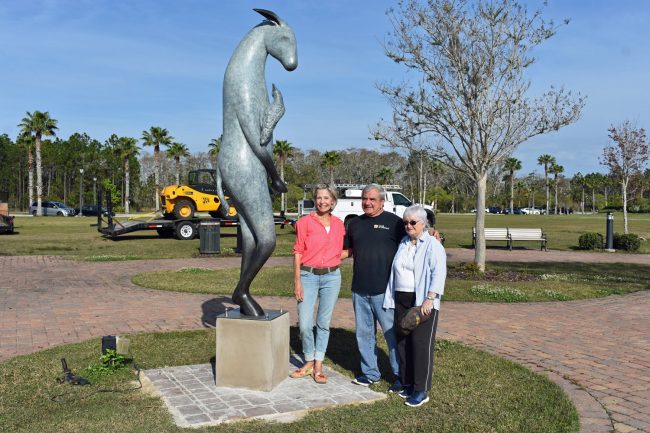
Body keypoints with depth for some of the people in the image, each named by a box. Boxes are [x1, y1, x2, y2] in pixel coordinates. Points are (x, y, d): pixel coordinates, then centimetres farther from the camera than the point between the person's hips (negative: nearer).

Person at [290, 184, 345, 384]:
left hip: (332, 276, 3)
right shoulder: (305, 222, -5)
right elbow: (298, 252, -4)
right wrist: (297, 281, -8)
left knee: (324, 323, 9)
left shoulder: (339, 224, 6)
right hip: (308, 275, -2)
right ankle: (309, 362, 20)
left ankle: (318, 365, 19)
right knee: (304, 324, -2)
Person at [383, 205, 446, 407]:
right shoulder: (402, 244, 15)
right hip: (401, 300, 7)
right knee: (402, 342, 9)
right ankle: (407, 383, 22)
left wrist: (429, 300, -22)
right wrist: (392, 299, 14)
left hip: (423, 302, -7)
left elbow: (439, 274, -14)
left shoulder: (433, 245, -6)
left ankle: (421, 390, 2)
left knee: (421, 343, -5)